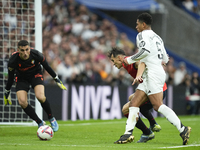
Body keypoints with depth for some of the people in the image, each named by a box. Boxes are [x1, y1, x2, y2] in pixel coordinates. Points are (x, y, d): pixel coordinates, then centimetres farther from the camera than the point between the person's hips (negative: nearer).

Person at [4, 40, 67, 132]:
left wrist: (57, 80, -1)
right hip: (21, 78, 1)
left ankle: (51, 119, -1)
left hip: (36, 75, -1)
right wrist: (7, 93, -3)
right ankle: (40, 123, -2)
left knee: (40, 97, -27)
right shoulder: (13, 60, -28)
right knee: (22, 102, -19)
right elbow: (10, 77, -11)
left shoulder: (36, 54, -27)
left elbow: (47, 67, -9)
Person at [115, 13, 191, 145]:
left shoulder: (142, 35, -3)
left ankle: (182, 129, -17)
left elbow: (145, 50, -22)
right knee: (134, 103, 5)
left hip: (153, 73, -10)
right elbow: (165, 59, 25)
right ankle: (128, 134, 0)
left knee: (158, 106, -15)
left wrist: (130, 59, -11)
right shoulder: (157, 37, 24)